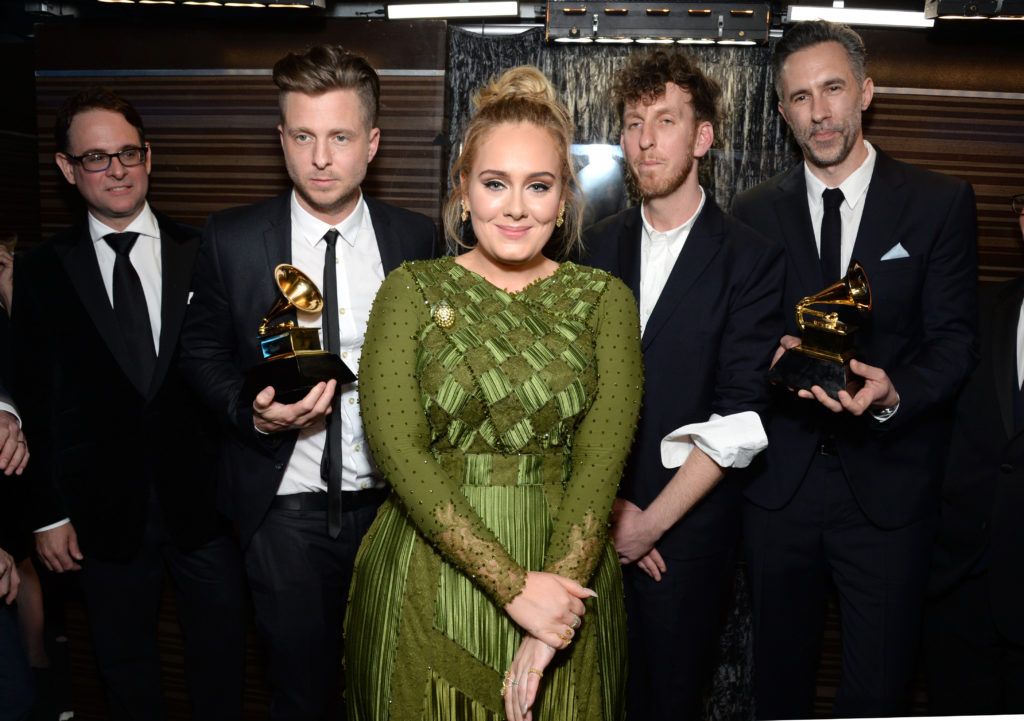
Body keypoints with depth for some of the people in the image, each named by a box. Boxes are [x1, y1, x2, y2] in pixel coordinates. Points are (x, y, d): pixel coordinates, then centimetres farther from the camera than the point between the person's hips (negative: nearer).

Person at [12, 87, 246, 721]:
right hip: (106, 513, 1)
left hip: (203, 501, 0)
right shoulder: (42, 271, -1)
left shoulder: (203, 256, -2)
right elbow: (36, 400, 0)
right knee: (125, 666, 19)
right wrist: (48, 512, 0)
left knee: (220, 661, 16)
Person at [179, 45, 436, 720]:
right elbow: (203, 352, 4)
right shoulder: (232, 240, -5)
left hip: (391, 500, 1)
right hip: (286, 506, 0)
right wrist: (254, 414, -15)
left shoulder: (417, 238, -3)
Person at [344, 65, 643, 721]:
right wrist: (514, 586, -19)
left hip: (563, 574, 1)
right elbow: (399, 450, -12)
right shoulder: (411, 291, -2)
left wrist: (554, 608, -20)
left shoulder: (604, 299, 0)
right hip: (426, 577, 0)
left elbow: (600, 463, -9)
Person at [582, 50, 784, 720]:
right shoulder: (595, 246, 5)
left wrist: (652, 520, -12)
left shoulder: (753, 258, -6)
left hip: (688, 523, -2)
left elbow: (739, 419, -12)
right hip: (592, 521, 3)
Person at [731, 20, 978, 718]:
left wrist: (895, 394, -23)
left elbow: (953, 339, -4)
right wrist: (776, 352, -17)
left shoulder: (941, 202, -1)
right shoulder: (757, 211, 4)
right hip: (780, 483, 2)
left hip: (887, 487, -1)